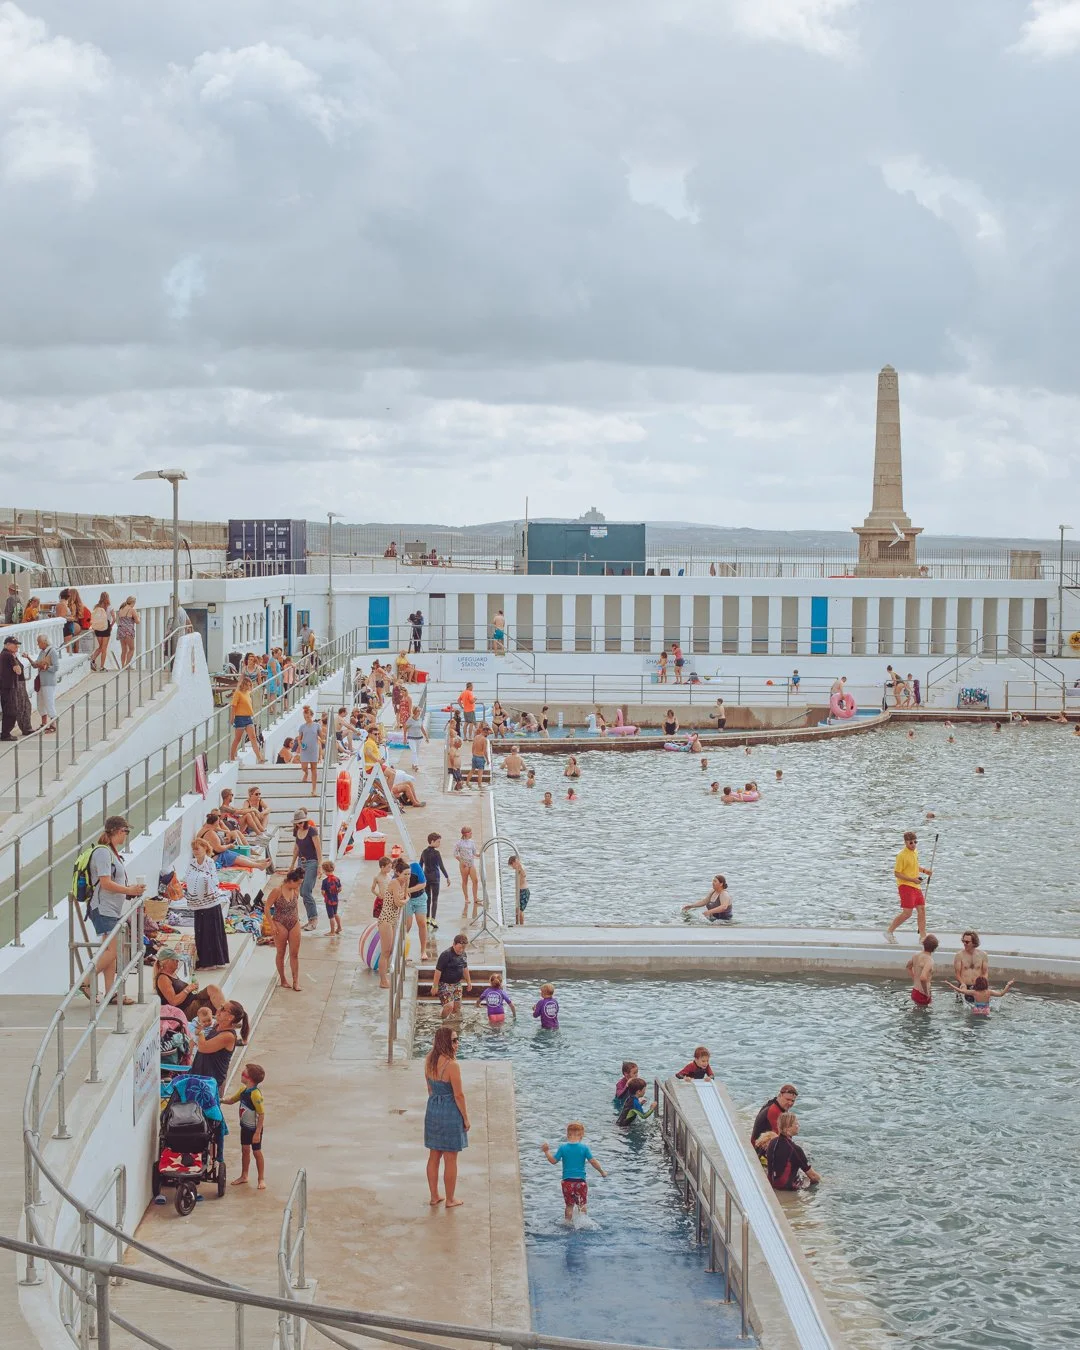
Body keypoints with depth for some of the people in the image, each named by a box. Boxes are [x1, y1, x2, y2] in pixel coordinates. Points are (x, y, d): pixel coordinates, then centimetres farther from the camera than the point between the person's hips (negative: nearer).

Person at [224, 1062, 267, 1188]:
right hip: (245, 1126, 8)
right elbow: (231, 1100, 15)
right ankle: (244, 1176, 32)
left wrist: (258, 1132, -24)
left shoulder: (255, 1094, -27)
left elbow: (262, 1114, -25)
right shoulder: (243, 1090, -1)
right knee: (245, 1150, 17)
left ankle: (261, 1179, 16)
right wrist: (220, 1100, -4)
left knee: (257, 1152, 4)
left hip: (254, 1128, -8)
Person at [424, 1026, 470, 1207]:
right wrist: (466, 1118, -7)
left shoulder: (429, 1062, 0)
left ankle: (434, 1196, 26)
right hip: (450, 1112, -7)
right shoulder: (452, 1065, -23)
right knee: (450, 1159, 6)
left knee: (433, 1156, 17)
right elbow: (459, 1095, -18)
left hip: (432, 1110, 7)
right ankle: (450, 1199, 16)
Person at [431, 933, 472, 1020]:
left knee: (457, 1007, 9)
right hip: (445, 984, -8)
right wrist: (435, 986, -19)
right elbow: (438, 971, -19)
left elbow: (465, 968, 21)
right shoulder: (446, 955, -20)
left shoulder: (463, 954, 5)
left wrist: (468, 981, 24)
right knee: (449, 1006, -18)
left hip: (457, 984, 8)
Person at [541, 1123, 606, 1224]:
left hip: (567, 1181, 1)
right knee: (582, 1205, 14)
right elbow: (593, 1161, -7)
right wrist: (602, 1171, 7)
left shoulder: (562, 1148, -5)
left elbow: (553, 1161, -2)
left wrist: (546, 1151, 13)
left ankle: (568, 1222, 17)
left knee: (569, 1205, 15)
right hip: (581, 1181, -1)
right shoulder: (584, 1148, -8)